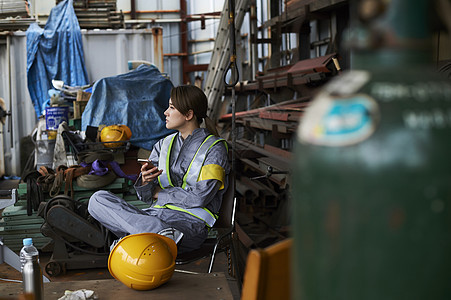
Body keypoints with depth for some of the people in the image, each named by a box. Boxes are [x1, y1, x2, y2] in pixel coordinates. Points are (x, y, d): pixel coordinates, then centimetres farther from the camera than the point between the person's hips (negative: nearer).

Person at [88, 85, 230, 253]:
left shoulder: (215, 148, 4)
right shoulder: (164, 145, 21)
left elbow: (199, 197, -8)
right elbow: (146, 197, 15)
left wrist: (160, 193, 1)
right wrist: (145, 181, -8)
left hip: (190, 220, -8)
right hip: (155, 214, 8)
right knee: (98, 199, -19)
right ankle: (161, 233, -31)